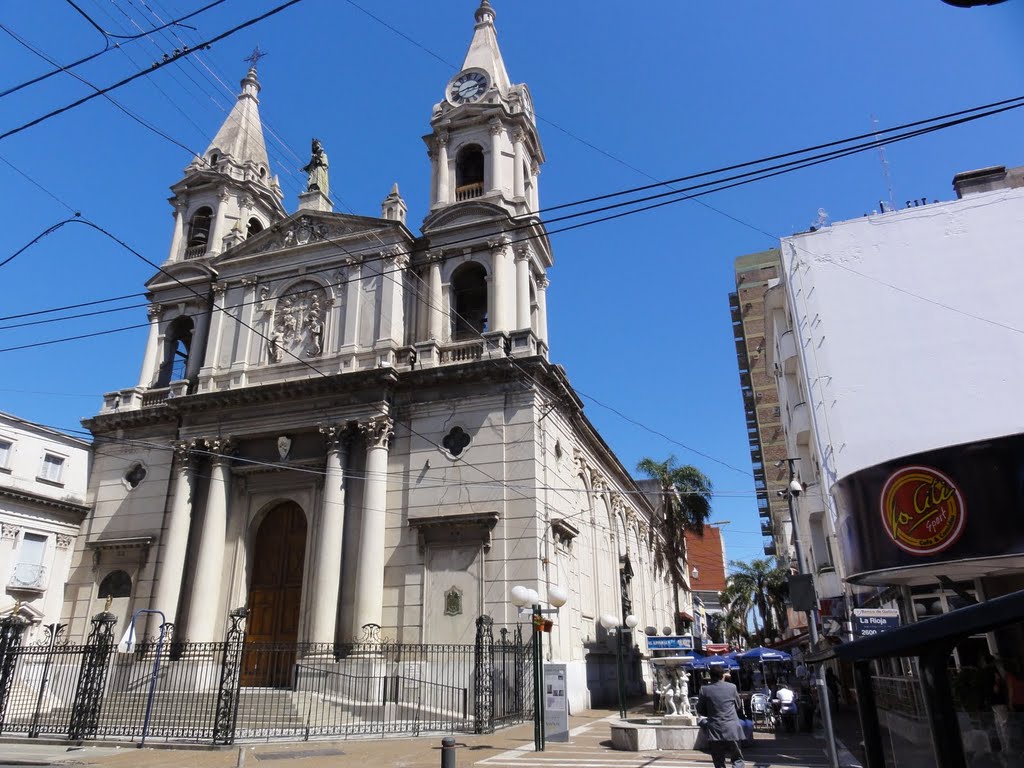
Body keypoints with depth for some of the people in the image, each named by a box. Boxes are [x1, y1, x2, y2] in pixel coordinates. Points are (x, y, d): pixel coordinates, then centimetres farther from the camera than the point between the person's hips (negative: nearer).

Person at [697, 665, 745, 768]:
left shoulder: (704, 690, -3)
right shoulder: (732, 687, -3)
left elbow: (700, 710, 4)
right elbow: (739, 707, 11)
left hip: (714, 731, 0)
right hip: (732, 730, 0)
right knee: (737, 759, 12)